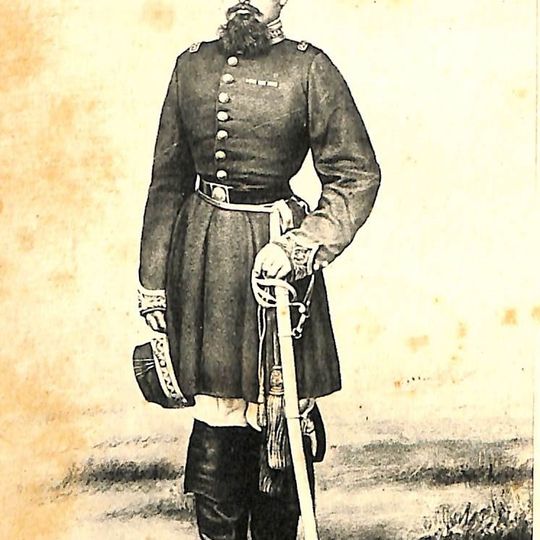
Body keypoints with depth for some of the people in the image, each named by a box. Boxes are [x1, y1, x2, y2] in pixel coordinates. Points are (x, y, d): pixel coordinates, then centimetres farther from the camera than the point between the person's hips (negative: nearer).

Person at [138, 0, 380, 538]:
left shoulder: (310, 68, -1)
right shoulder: (192, 65, 11)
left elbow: (357, 175, -3)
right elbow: (167, 180, 14)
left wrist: (297, 246, -15)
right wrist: (152, 280, 12)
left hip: (273, 253, -3)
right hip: (200, 254, 3)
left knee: (278, 424, 3)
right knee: (214, 419, 5)